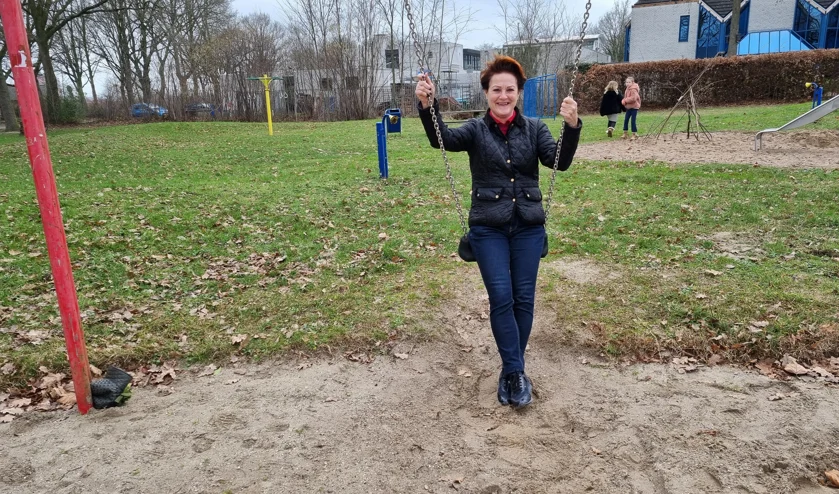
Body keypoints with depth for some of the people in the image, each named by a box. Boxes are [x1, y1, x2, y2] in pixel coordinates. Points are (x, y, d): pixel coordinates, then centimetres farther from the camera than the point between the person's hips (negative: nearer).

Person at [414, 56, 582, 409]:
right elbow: (443, 139, -15)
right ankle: (516, 372, 7)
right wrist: (427, 106, -33)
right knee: (501, 298, -6)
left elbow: (559, 161, -9)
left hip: (528, 227, 2)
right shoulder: (476, 130, 3)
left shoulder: (534, 128, 5)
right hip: (488, 228, -1)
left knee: (524, 298, 4)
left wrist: (572, 127, -27)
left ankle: (510, 370, 21)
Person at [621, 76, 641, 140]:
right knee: (626, 120, 8)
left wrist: (625, 100, -18)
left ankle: (634, 134, 1)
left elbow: (633, 98, -29)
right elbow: (625, 97, 17)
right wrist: (623, 101, -5)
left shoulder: (633, 89, -17)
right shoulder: (628, 89, 12)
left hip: (634, 107, -9)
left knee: (633, 121, -7)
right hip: (629, 107, 9)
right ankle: (625, 134, 15)